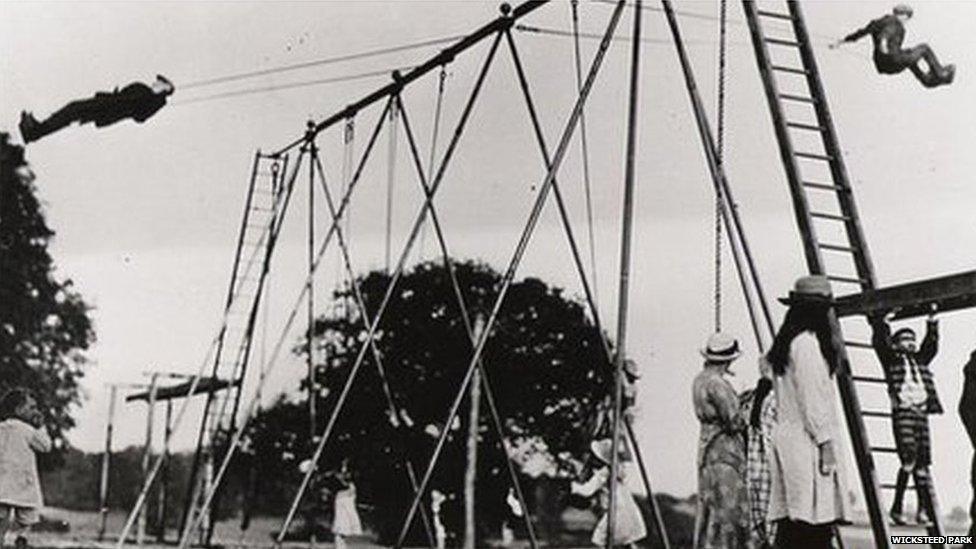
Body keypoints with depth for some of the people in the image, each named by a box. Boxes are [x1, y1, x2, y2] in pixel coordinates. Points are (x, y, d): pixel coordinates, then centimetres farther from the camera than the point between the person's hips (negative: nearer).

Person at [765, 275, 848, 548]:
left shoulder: (785, 344, 18)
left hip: (786, 434, 10)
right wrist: (826, 443, -14)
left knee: (790, 523, 6)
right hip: (806, 440, -10)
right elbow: (811, 396, -16)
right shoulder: (806, 342, -11)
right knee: (813, 524, -12)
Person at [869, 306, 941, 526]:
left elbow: (931, 344, 24)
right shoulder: (891, 358, 8)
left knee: (923, 462, 2)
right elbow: (879, 342, -3)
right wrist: (882, 321, -4)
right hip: (903, 412, -6)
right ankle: (896, 508, -10)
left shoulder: (920, 360, 24)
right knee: (909, 459, -17)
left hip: (921, 413, 6)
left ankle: (924, 509, 5)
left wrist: (932, 322, 18)